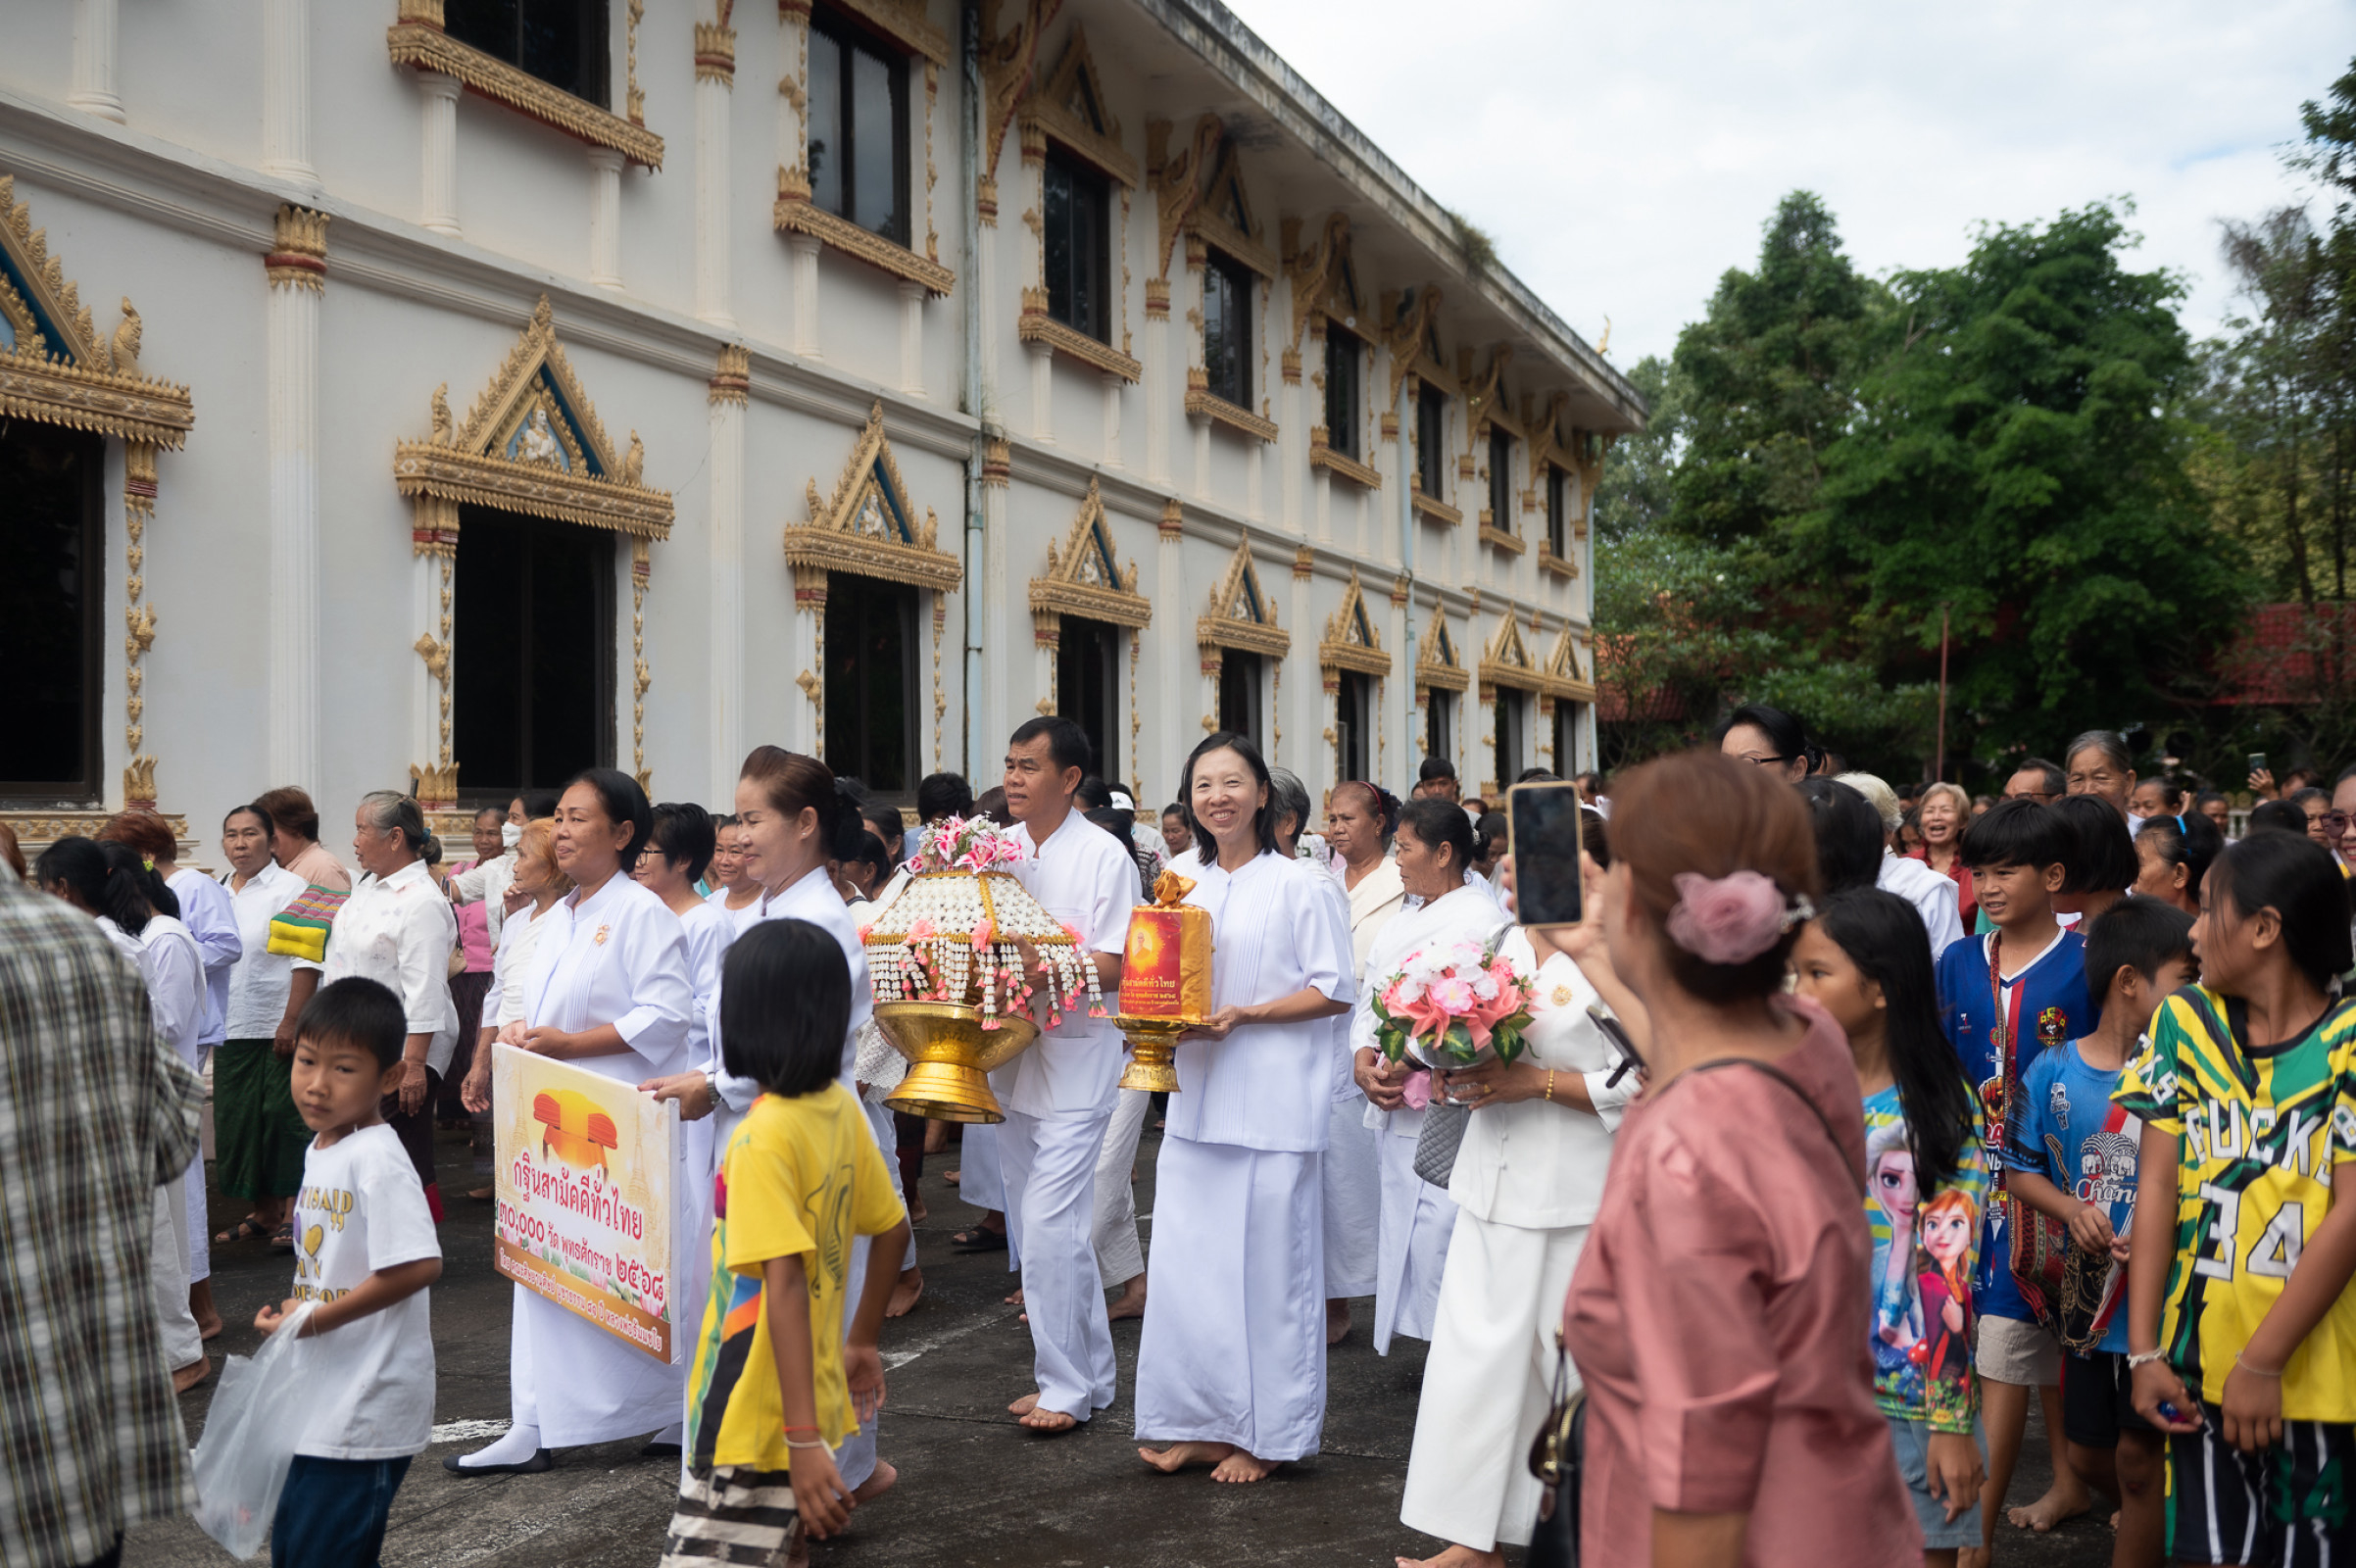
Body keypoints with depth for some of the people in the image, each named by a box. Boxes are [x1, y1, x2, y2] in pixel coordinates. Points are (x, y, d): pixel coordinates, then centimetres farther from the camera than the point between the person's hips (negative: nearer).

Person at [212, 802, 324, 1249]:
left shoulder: (290, 888, -8)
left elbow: (307, 961, -14)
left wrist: (291, 1021, -20)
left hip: (278, 1031, -7)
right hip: (233, 1029, 7)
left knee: (285, 1120, -3)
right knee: (240, 1122, 10)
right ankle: (263, 1213, 21)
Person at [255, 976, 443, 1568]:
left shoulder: (377, 1161, -21)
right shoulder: (320, 1150, 8)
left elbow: (418, 1266, -29)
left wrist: (317, 1319, -21)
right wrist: (290, 1319, 9)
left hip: (363, 1417, -10)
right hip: (314, 1403, 10)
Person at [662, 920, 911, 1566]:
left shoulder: (764, 1138, -20)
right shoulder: (844, 1111, 3)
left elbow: (785, 1283, -26)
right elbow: (892, 1231, 13)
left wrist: (804, 1440, -28)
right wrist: (862, 1342, 25)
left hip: (752, 1422, -8)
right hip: (811, 1403, 8)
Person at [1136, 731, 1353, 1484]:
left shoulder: (1296, 883, -7)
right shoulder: (1178, 877, 9)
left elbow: (1335, 991, -8)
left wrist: (1245, 1014, -16)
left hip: (1273, 1101, -5)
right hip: (1197, 1093, 5)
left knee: (1266, 1261, 2)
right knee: (1185, 1260, 7)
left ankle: (1265, 1434, 16)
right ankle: (1202, 1422, 21)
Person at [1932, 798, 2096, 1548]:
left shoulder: (2086, 965, -9)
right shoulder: (1958, 962, 5)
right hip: (1971, 1173, 5)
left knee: (2003, 1350, -7)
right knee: (2046, 1344, 19)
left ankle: (1976, 1530, -3)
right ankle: (2069, 1482, 36)